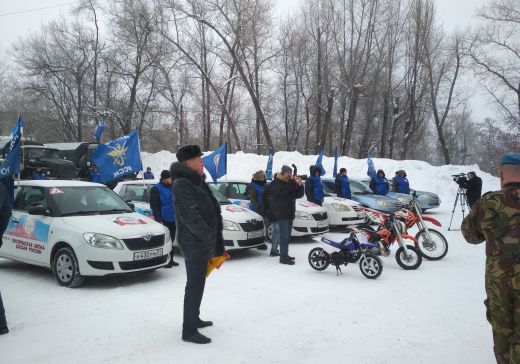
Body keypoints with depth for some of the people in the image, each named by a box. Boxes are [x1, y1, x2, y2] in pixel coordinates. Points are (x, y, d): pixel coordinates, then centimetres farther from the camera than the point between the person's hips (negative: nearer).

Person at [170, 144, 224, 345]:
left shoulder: (195, 181, 14)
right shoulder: (182, 184, -17)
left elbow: (209, 209, 17)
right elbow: (190, 217, -24)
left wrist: (213, 240, 12)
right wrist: (211, 237, -18)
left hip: (201, 242, 10)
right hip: (194, 243, -10)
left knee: (197, 283, 19)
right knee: (195, 285, -5)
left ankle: (194, 318, 33)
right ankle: (189, 330, 3)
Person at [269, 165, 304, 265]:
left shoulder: (290, 183, 16)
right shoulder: (276, 183, -6)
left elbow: (299, 195, 10)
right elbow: (282, 191, -27)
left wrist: (300, 185, -8)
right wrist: (293, 182, -28)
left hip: (290, 213, 8)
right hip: (281, 213, -8)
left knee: (287, 235, 11)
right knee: (284, 235, -13)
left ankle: (285, 255, 20)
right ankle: (283, 258, -13)